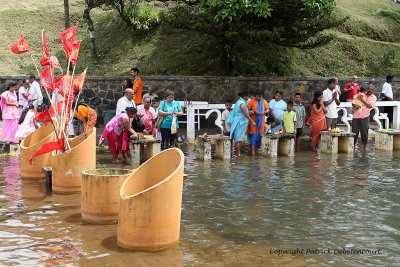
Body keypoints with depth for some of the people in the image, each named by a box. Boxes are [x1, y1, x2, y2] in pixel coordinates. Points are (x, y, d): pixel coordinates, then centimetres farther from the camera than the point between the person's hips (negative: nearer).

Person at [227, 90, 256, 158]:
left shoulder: (239, 101, 14)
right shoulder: (242, 104, -17)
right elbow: (246, 114, -19)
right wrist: (252, 122, -14)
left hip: (240, 122, 10)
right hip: (240, 123, -10)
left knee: (239, 139, 12)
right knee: (239, 139, -7)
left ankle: (238, 153, 16)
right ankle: (238, 154, -5)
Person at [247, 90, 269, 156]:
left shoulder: (264, 102, 8)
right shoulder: (251, 101, -2)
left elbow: (268, 110, 11)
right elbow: (247, 110, -4)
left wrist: (264, 112, -10)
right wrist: (254, 111, -18)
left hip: (261, 121, 3)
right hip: (253, 121, -3)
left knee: (259, 135, 4)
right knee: (253, 136, -7)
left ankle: (256, 150, 14)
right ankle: (252, 151, -6)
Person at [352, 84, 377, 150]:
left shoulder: (373, 97, 6)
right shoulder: (361, 94, 11)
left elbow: (370, 106, -10)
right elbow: (353, 102, 10)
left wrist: (363, 100, -12)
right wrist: (355, 105, -11)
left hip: (365, 117, -1)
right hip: (356, 116, 1)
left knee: (364, 132, 2)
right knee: (354, 132, 2)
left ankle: (365, 146, 16)